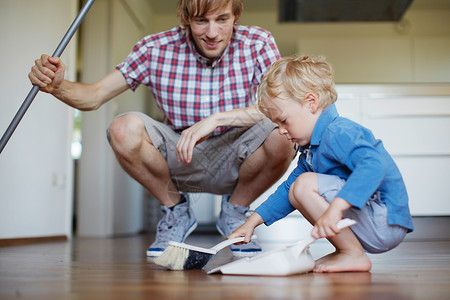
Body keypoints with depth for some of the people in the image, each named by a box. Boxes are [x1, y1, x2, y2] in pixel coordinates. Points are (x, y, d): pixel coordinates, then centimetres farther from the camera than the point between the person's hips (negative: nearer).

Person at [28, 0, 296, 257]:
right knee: (125, 129, -27)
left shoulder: (257, 43, -12)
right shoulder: (156, 49, -11)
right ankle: (176, 211, 1)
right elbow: (94, 96, -9)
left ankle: (235, 212, 0)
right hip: (180, 161, 1)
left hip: (235, 161, 0)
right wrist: (58, 86, -31)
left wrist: (217, 118, -37)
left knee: (282, 136, -31)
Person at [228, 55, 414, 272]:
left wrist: (335, 208, -45)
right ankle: (344, 249, 11)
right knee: (295, 192, 18)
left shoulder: (338, 133, -18)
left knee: (305, 185, -22)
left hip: (386, 224, -11)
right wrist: (253, 221, 19)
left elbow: (374, 164, -36)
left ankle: (354, 256, -15)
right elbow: (287, 189, 24)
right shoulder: (311, 147, 15)